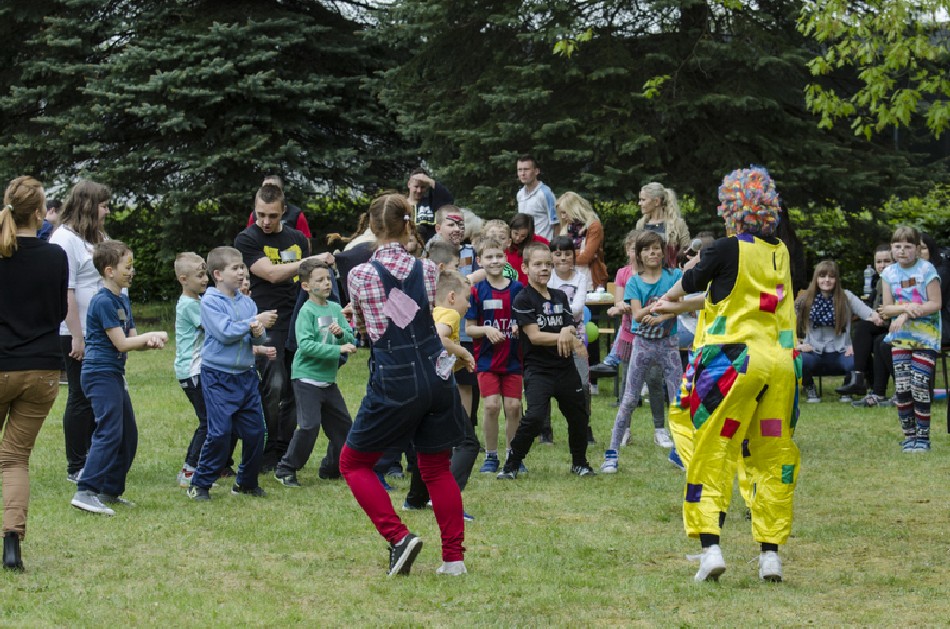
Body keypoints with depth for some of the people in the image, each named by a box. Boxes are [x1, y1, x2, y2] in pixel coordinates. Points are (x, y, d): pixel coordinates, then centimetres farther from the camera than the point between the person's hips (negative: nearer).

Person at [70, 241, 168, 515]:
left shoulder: (123, 300, 15)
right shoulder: (103, 302, -15)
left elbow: (132, 339, 14)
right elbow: (121, 343, -18)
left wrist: (150, 342, -8)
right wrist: (152, 336, -6)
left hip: (114, 374, 10)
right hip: (100, 372, -10)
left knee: (128, 434, 12)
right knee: (110, 432, -17)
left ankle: (110, 491, 19)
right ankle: (85, 492, -21)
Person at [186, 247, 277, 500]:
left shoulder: (247, 302, 9)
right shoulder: (210, 301, -7)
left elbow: (258, 339, 5)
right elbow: (225, 332, -18)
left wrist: (258, 333, -18)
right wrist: (254, 322, -15)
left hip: (246, 375, 6)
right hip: (218, 376, -6)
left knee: (255, 431, 6)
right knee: (220, 432, -11)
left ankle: (247, 482, 23)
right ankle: (200, 484, 3)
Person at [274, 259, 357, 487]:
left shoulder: (335, 308, 7)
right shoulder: (307, 311, -12)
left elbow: (351, 339, 7)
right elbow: (305, 345, -23)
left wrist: (341, 333, -15)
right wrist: (338, 350, -25)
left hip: (328, 379, 7)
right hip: (307, 377, -7)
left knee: (342, 424, 11)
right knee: (309, 426, -13)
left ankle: (335, 466, 28)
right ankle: (286, 469, -1)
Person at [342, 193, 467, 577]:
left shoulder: (360, 275, -6)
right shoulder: (427, 270, 2)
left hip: (393, 384, -4)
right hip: (436, 378, 4)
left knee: (353, 463, 12)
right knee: (437, 468, 17)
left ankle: (398, 537, -4)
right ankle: (454, 556, 13)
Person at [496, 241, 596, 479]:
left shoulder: (560, 297, 11)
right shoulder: (523, 300, -7)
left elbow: (572, 338, 6)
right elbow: (534, 335, -15)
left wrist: (568, 334, -17)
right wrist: (563, 336, -13)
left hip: (565, 368, 6)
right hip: (538, 369, -6)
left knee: (579, 415, 13)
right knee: (534, 416, -21)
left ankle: (580, 462, 35)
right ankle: (511, 466, -9)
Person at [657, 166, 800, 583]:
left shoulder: (727, 250, -6)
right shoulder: (781, 255, 11)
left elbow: (688, 284, 12)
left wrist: (667, 298, 35)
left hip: (735, 360, -5)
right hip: (781, 361, 5)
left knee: (712, 454, 0)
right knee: (773, 456, 9)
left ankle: (710, 546, -9)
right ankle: (770, 552, 9)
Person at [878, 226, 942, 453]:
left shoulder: (926, 270, -8)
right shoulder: (889, 274, 5)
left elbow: (935, 304, -11)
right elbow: (886, 308, 4)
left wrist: (908, 314, -17)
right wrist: (907, 307, -15)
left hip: (925, 335, -4)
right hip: (900, 336, 4)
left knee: (919, 386, -9)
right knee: (902, 387, -1)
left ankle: (923, 437, 1)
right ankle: (909, 436, 10)